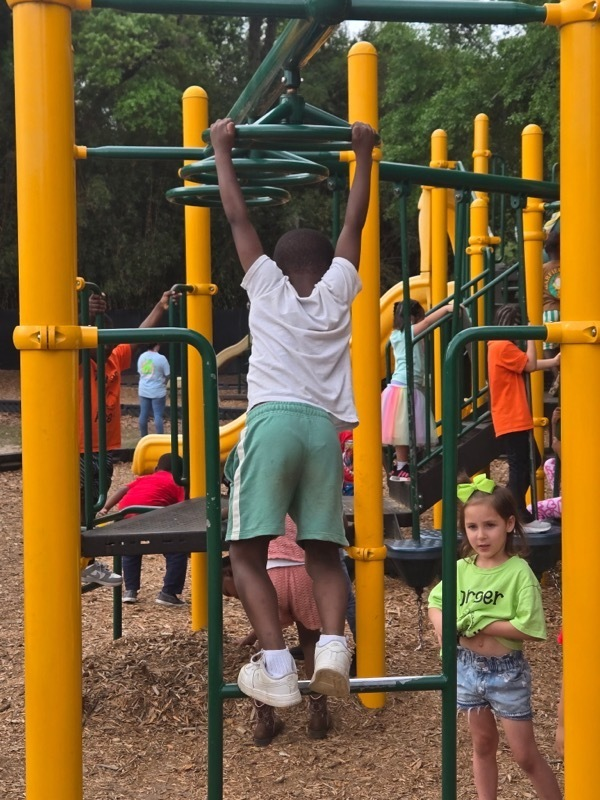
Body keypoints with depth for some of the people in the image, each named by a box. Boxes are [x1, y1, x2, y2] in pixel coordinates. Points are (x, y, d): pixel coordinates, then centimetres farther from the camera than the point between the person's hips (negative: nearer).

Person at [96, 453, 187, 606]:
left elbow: (123, 490, 20)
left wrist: (105, 509, 14)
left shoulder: (145, 478, 35)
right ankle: (168, 593, 6)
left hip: (125, 513, 5)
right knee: (177, 551, 10)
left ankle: (130, 590, 25)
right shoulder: (177, 484, 24)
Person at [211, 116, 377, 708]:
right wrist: (363, 154, 31)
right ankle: (332, 646, -15)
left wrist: (222, 150, 27)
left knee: (247, 550, -1)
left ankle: (276, 669, -14)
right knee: (323, 552, 10)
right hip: (323, 427, 3)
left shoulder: (267, 286, 14)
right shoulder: (337, 292, 18)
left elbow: (238, 217, 18)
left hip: (272, 421, -3)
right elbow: (354, 221, 26)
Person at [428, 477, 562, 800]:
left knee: (525, 754, 5)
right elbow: (435, 602, 10)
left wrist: (478, 623, -22)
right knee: (483, 745, 20)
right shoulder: (461, 569, -3)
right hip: (467, 667, 5)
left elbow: (530, 628, -24)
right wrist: (443, 626, -11)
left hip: (507, 671, -5)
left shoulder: (519, 572, -18)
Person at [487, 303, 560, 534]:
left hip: (515, 419, 11)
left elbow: (527, 364, 20)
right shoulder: (503, 346, -16)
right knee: (520, 467, -6)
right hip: (511, 420, -11)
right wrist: (530, 337, -8)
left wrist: (553, 362, 19)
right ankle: (520, 519, -2)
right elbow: (531, 365, -15)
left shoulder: (501, 346, 17)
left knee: (531, 462, 17)